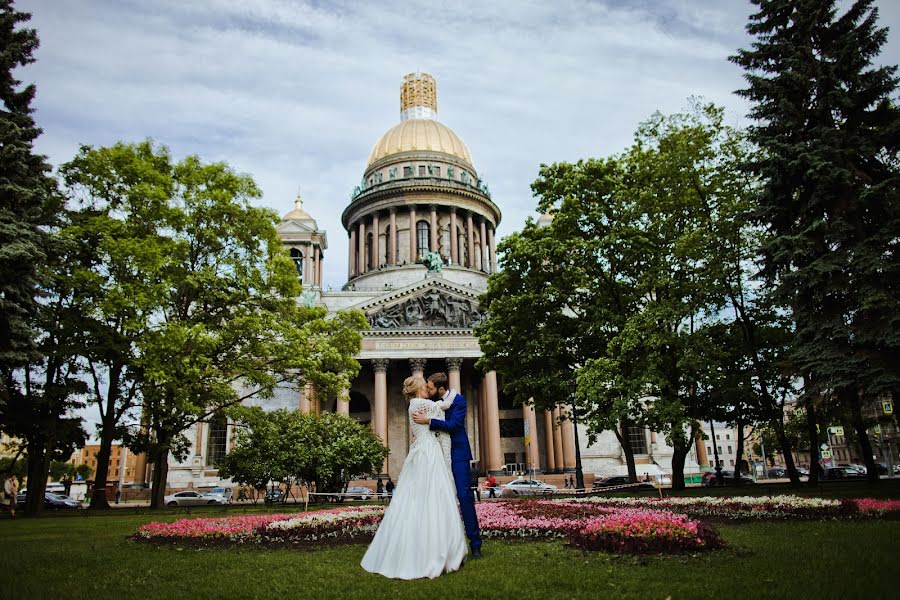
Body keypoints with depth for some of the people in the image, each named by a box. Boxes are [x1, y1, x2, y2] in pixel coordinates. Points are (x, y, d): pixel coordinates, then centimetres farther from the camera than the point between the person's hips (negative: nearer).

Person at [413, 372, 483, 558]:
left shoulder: (458, 400, -11)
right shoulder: (433, 401, 6)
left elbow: (453, 424, -23)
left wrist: (428, 421, -27)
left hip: (457, 454, -6)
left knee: (464, 495, -9)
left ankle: (475, 544, -2)